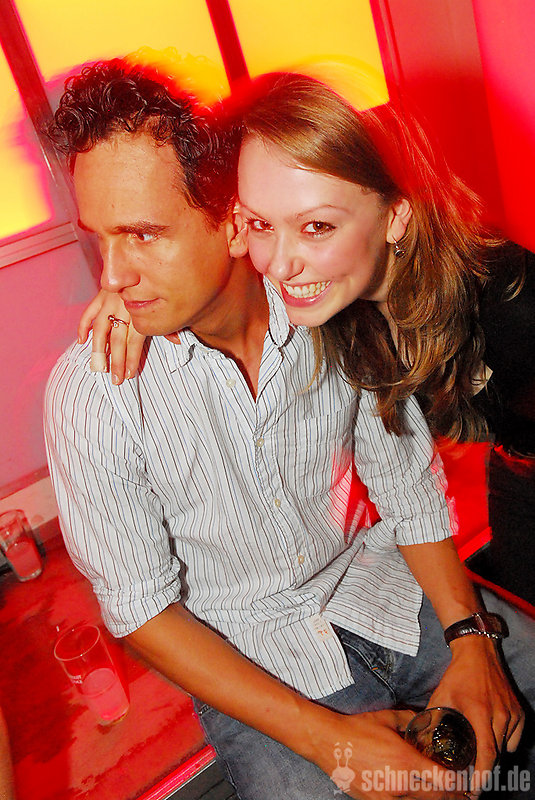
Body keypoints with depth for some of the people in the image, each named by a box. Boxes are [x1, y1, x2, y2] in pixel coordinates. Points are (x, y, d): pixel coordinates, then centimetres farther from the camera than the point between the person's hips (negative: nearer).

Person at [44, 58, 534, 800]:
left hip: (369, 584, 3)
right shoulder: (88, 391, -19)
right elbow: (142, 608, -13)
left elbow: (409, 484, -1)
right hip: (248, 660, -2)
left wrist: (469, 637, -11)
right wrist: (324, 736, -18)